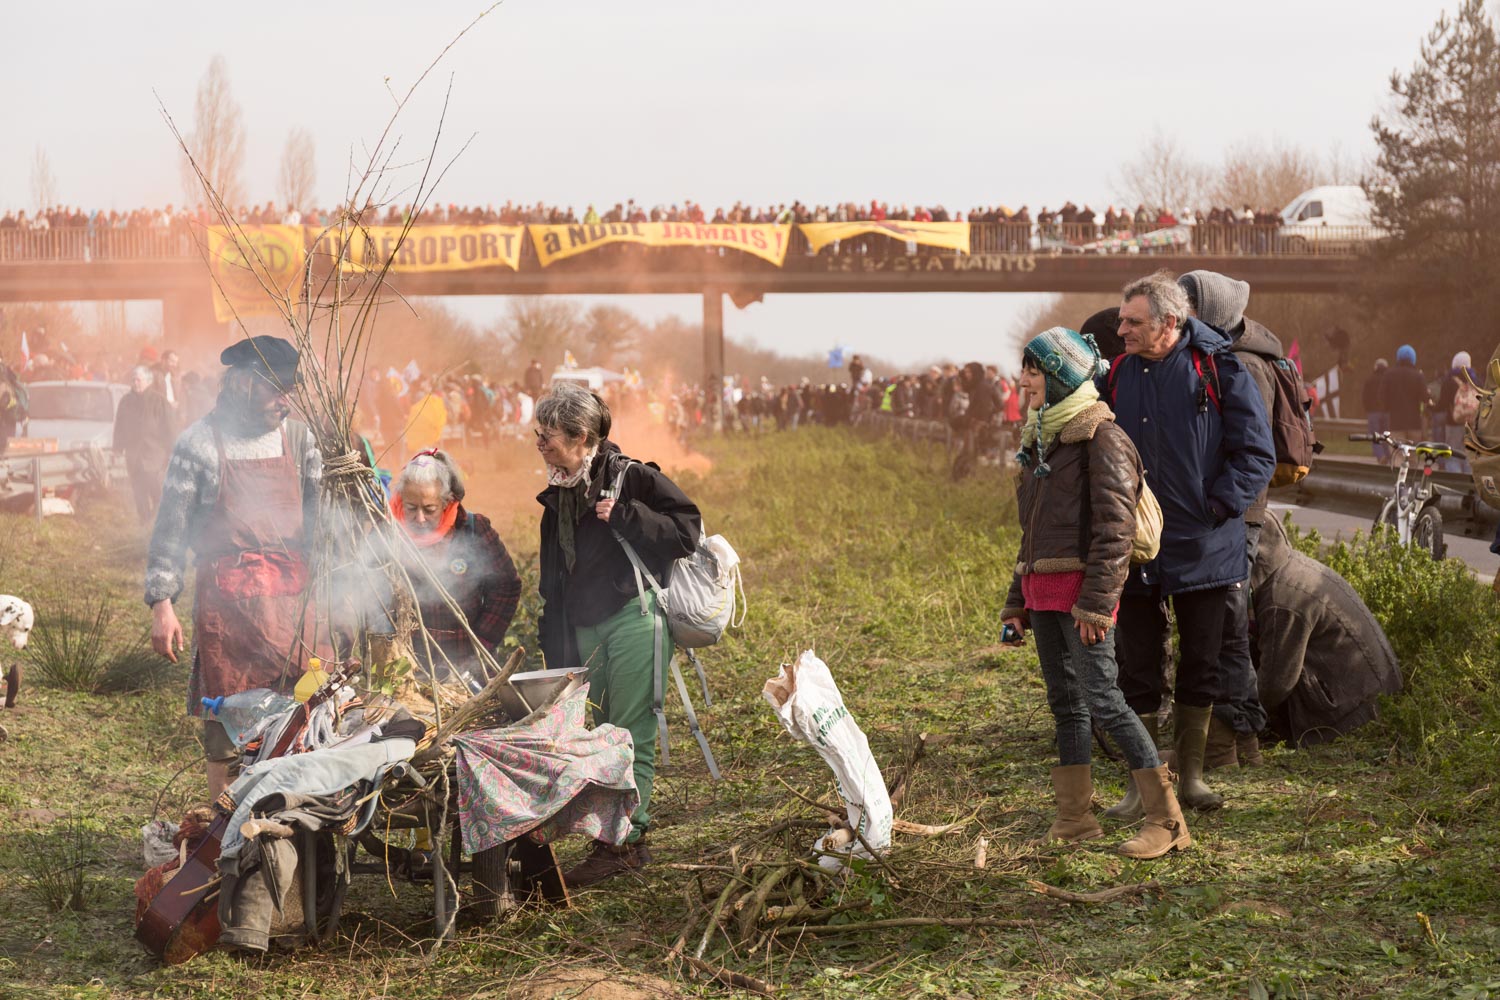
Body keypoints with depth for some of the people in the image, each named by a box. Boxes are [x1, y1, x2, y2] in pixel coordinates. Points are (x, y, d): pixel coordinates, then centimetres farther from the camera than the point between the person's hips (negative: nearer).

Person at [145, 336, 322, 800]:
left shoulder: (298, 437, 9)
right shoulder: (200, 443, -3)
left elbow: (321, 515, 11)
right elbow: (171, 528, -1)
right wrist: (162, 603, -6)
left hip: (291, 591, 4)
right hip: (227, 597, -4)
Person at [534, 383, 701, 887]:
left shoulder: (631, 478, -6)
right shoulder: (558, 497, 15)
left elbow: (687, 531, -12)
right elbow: (553, 585, 18)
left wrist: (623, 516, -17)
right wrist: (557, 652, 14)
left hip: (634, 620, -7)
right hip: (584, 631, 7)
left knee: (631, 735, -7)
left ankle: (621, 841, -6)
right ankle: (630, 840, 12)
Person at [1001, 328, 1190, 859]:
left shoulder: (1101, 436, -9)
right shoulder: (1040, 438, 18)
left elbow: (1114, 527, -15)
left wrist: (1095, 602, -20)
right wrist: (1018, 600, 20)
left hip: (1081, 584, -9)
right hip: (1043, 589, 9)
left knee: (1102, 700, -12)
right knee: (1064, 701, 10)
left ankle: (1167, 820, -9)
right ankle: (1075, 817, 15)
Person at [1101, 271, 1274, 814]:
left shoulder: (1218, 371, -6)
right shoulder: (1117, 376, 4)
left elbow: (1256, 452, -3)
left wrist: (1220, 506, -11)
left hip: (1203, 548, -2)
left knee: (1200, 666, 9)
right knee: (1138, 670, 4)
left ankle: (1191, 777, 23)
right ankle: (1142, 784, 13)